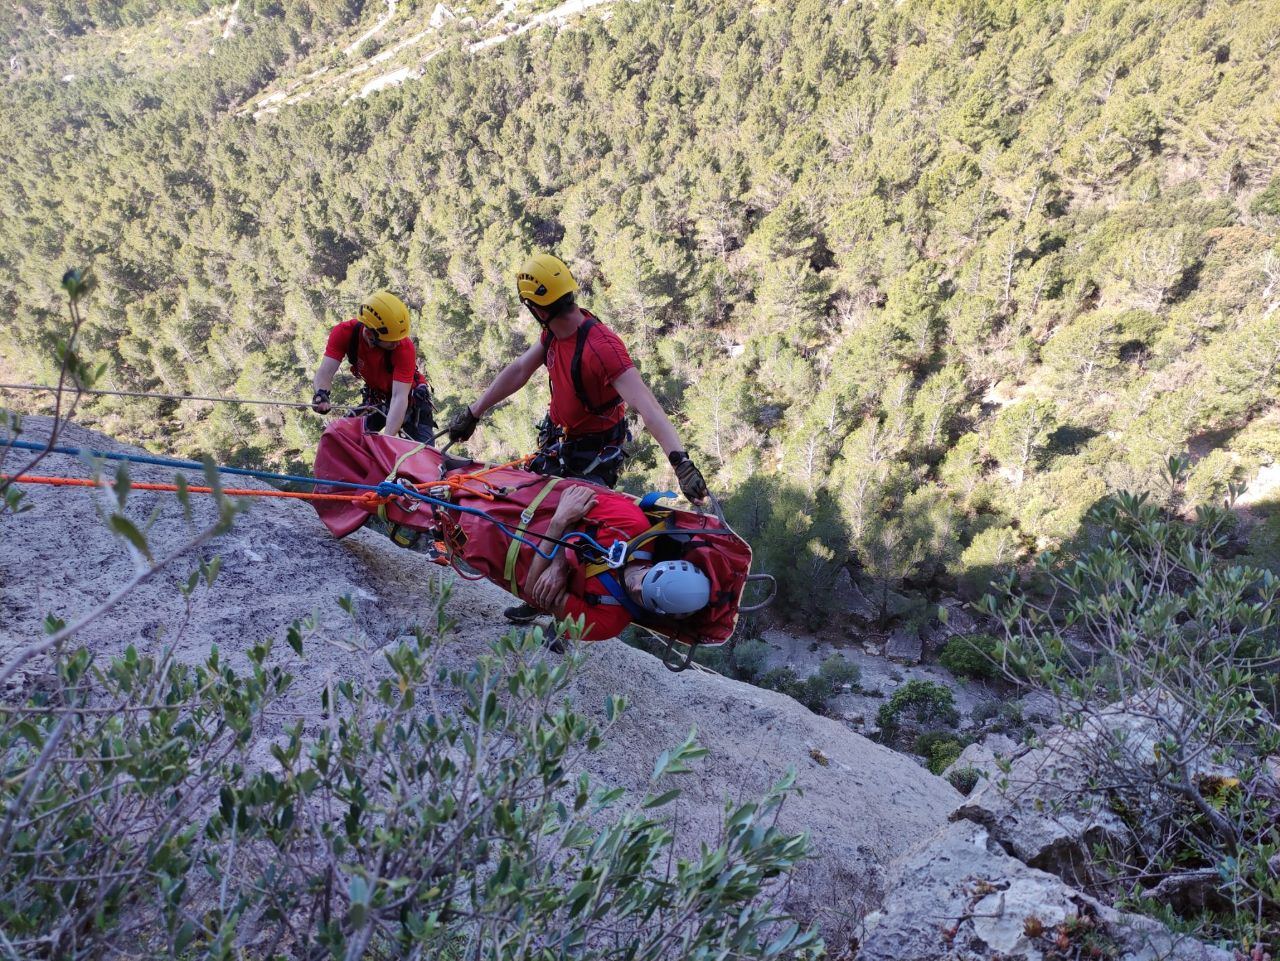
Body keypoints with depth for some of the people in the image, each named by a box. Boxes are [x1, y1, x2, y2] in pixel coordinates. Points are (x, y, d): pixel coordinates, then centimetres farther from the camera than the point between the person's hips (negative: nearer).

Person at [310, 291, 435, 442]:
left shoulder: (404, 347, -36)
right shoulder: (344, 332, -27)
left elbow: (399, 397, -41)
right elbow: (324, 373, -32)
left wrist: (387, 437, -53)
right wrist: (321, 394, -56)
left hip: (410, 397, -3)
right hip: (376, 397, 3)